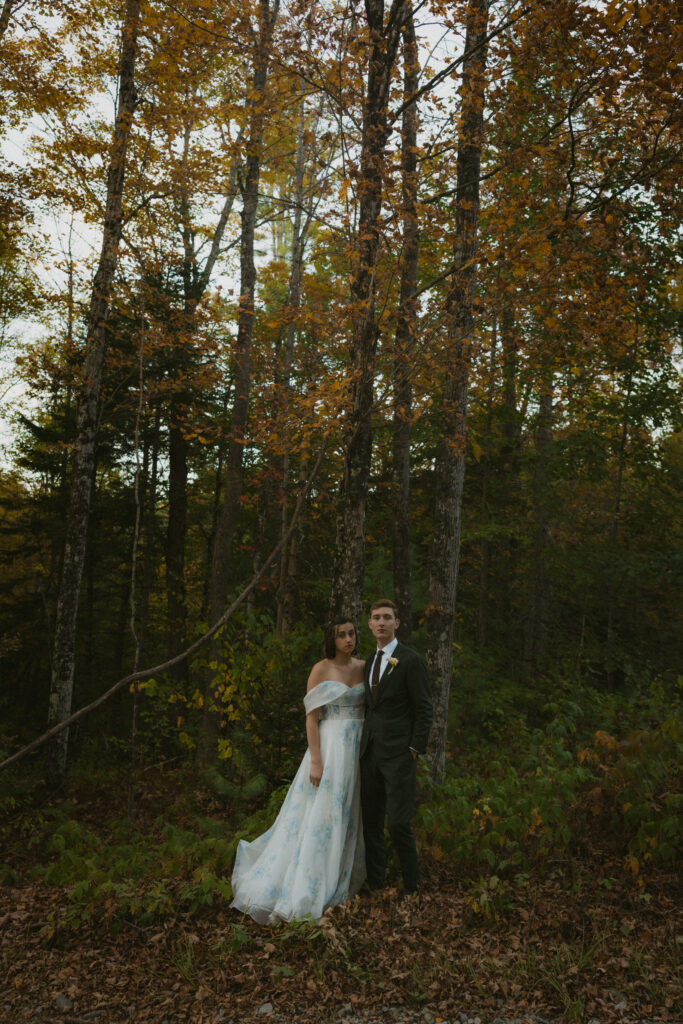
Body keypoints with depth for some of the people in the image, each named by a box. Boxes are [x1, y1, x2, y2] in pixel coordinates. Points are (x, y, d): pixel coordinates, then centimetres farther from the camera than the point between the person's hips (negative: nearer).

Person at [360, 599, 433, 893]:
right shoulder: (370, 662, 15)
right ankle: (375, 884, 21)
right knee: (371, 823, 10)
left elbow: (424, 709, -8)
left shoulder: (411, 660, -7)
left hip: (398, 754, -7)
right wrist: (364, 744, 13)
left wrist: (415, 749, -13)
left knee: (398, 824, -7)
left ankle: (411, 886, 11)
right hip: (370, 752, 7)